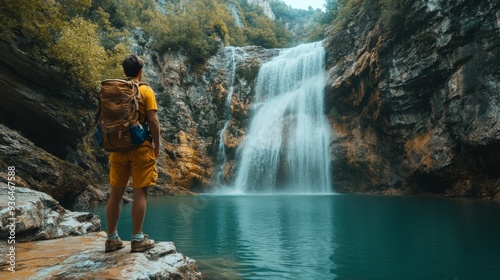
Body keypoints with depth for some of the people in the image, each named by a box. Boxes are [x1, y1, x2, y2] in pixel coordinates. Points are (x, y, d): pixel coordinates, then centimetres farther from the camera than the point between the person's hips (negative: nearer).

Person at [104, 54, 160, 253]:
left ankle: (112, 238, 16)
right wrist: (156, 146, -2)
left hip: (118, 148, 5)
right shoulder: (146, 91, -3)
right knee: (139, 193, 0)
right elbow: (153, 121, -10)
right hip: (140, 147, -4)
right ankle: (137, 239, 3)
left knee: (115, 193, 9)